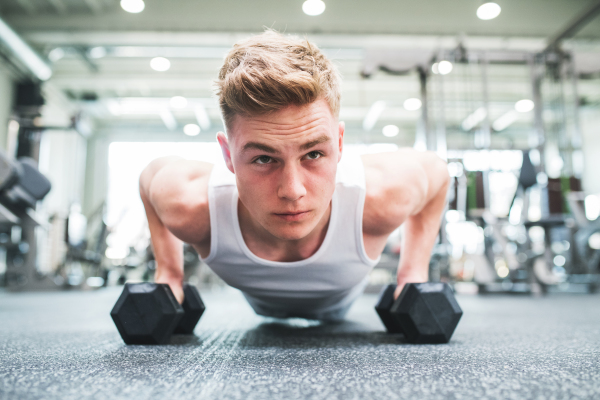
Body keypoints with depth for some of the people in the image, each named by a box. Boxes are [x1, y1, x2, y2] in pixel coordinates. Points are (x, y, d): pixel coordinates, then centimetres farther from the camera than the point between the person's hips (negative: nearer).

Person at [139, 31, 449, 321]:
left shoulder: (383, 197, -46)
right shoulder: (191, 206, -45)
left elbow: (437, 171, -20)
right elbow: (150, 175, -18)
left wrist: (414, 271, -22)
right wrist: (168, 271, -19)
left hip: (340, 307, 0)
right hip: (262, 308, 1)